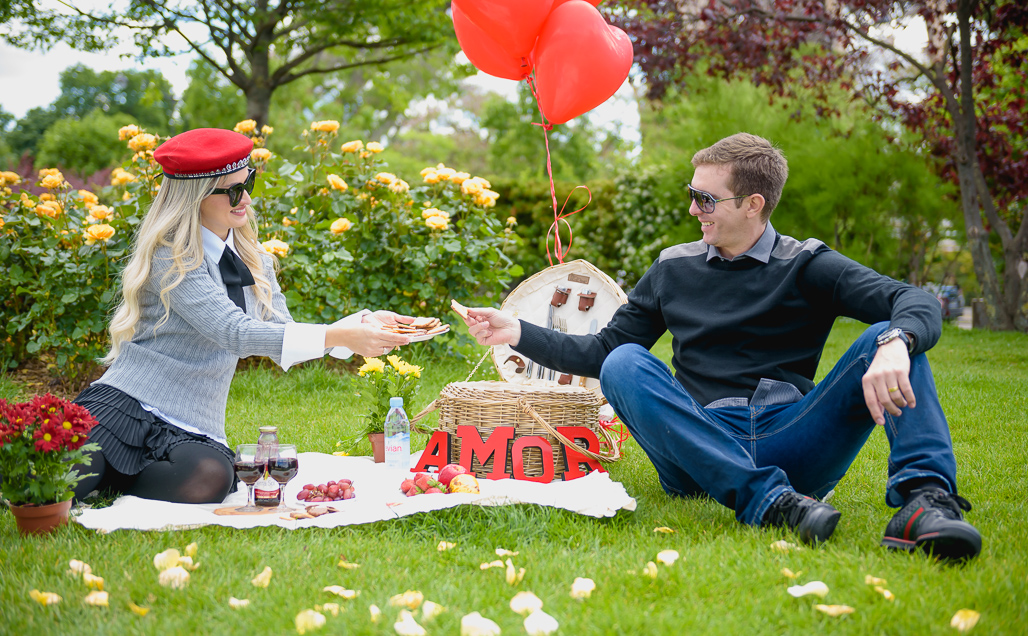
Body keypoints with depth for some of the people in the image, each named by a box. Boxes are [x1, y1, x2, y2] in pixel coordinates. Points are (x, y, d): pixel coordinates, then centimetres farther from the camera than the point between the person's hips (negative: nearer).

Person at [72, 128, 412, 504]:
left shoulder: (253, 261, 13)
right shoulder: (172, 259, -11)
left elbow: (283, 335, 10)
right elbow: (236, 333, -21)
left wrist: (363, 323, -7)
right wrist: (338, 336, -26)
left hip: (193, 428, 6)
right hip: (124, 404, -6)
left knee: (209, 478, -32)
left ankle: (107, 478, -5)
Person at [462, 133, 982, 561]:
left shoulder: (806, 266, 8)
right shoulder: (674, 269, 17)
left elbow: (918, 304, -5)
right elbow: (601, 351, 23)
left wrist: (894, 345, -29)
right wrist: (518, 333, 11)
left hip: (793, 445, -1)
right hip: (705, 454, 1)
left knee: (887, 339, -17)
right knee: (623, 365, -25)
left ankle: (923, 496, -37)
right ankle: (767, 502, -39)